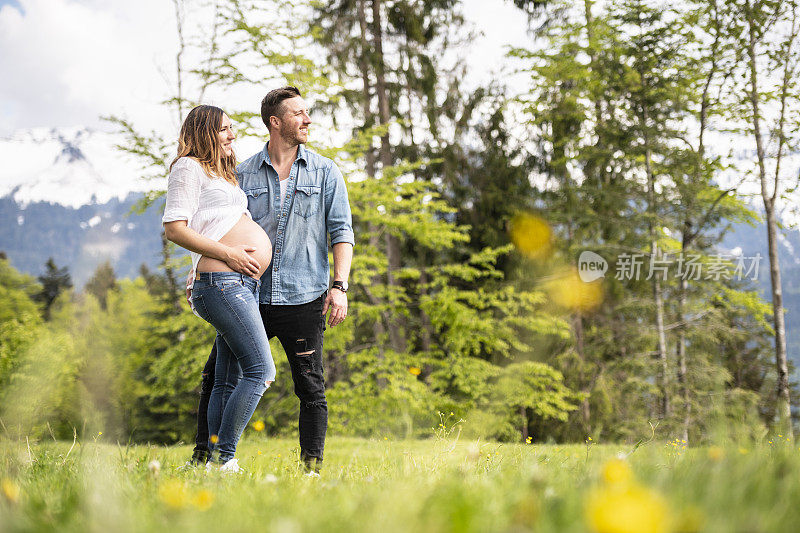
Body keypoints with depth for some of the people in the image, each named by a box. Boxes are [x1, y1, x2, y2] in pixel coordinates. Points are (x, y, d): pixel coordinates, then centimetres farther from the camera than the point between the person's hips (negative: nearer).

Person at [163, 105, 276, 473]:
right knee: (261, 371, -17)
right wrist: (228, 253, -16)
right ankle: (223, 458, -14)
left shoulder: (221, 174, 28)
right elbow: (174, 228, -11)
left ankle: (216, 460, 8)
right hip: (221, 281, -10)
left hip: (244, 284, 10)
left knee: (228, 382, 7)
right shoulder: (189, 167, -1)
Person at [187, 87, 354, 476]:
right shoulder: (244, 174, 9)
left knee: (311, 388, 1)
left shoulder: (325, 173, 6)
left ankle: (312, 467, 10)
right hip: (250, 295, 2)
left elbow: (341, 232, 2)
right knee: (215, 376, 3)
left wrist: (339, 286, -9)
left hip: (303, 298, -1)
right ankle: (203, 457, 16)